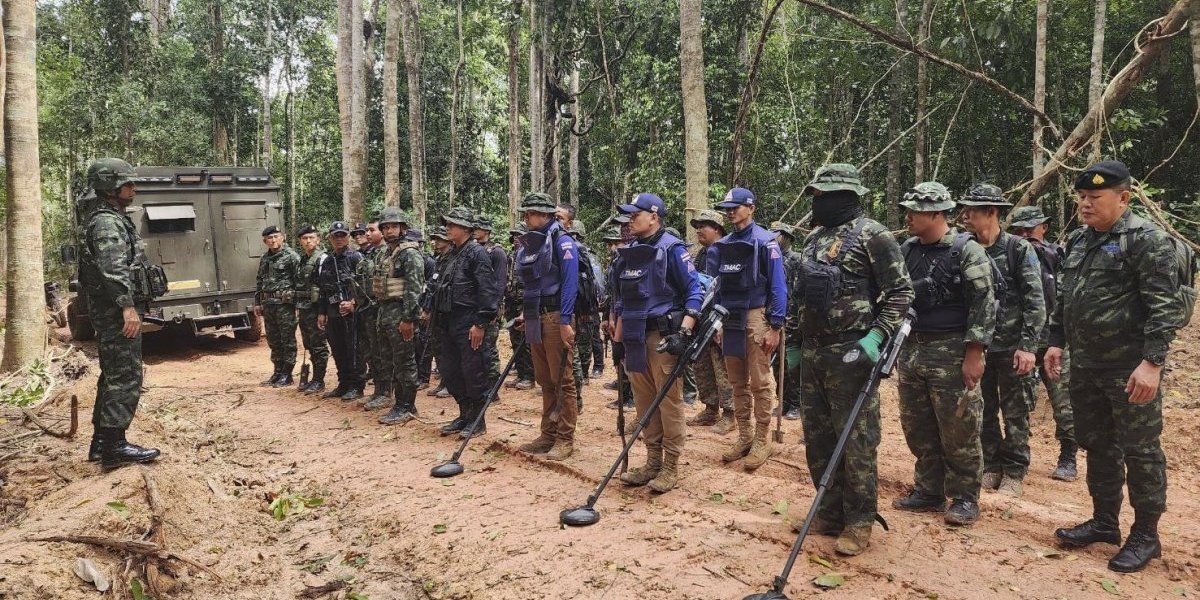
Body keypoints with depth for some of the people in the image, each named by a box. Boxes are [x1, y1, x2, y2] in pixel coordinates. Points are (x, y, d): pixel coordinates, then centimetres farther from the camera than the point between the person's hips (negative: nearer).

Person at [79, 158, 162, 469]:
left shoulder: (115, 221, 20)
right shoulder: (107, 223, -13)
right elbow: (113, 270, -24)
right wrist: (127, 307, -29)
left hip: (113, 313, 11)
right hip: (118, 312, -11)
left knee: (113, 377, 15)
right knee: (126, 377, -9)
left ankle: (101, 442, 22)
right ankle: (114, 446, -6)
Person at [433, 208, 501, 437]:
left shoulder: (477, 253, -11)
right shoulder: (455, 254, 16)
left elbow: (487, 290, -18)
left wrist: (481, 323, -21)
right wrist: (439, 318, 19)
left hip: (469, 323, -9)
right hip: (450, 322, 9)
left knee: (473, 372, -2)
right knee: (449, 370, 13)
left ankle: (477, 420, 9)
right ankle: (465, 414, 24)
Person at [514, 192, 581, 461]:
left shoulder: (561, 242, -9)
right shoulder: (527, 245, 15)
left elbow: (570, 282, -15)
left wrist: (565, 321, -20)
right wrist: (525, 313, 16)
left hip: (556, 317, -8)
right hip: (536, 318, 8)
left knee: (561, 380, -3)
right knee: (544, 380, 12)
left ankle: (565, 439, 3)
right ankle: (548, 434, 21)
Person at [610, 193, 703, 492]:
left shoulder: (671, 249, -7)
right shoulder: (627, 253, 14)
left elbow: (694, 292, -9)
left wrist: (683, 332, -19)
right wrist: (618, 338, 18)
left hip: (663, 337, -7)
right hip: (634, 338, 7)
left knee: (669, 401, -2)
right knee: (644, 402, 11)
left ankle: (671, 467, 6)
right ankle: (653, 462, 21)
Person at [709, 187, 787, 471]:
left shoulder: (765, 242, -7)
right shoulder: (722, 246, 11)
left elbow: (778, 287, -9)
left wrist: (775, 327, -13)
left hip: (756, 318, -6)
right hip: (729, 320, 6)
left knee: (760, 382, -1)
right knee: (737, 382, 12)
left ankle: (762, 440, 8)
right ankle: (744, 436, 21)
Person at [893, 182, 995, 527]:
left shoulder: (967, 251, -9)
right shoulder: (906, 250, 10)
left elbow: (984, 305, -12)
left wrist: (974, 355, -16)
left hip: (951, 353, -6)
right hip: (910, 350, 7)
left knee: (958, 431, 1)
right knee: (917, 430, 12)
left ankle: (965, 499, 14)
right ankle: (928, 492, 26)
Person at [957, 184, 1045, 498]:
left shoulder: (1019, 249, -7)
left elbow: (1035, 302, -9)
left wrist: (1028, 346, -14)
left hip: (1012, 347, -4)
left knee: (1015, 414, 5)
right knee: (983, 412, 12)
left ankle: (1014, 473, 17)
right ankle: (990, 467, 24)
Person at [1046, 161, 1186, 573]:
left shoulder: (1147, 239, -13)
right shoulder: (1079, 240, 11)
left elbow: (1165, 306, -18)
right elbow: (1065, 298, 19)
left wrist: (1152, 362, -23)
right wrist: (1056, 342, 14)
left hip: (1130, 368, -8)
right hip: (1085, 366, 8)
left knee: (1140, 451, 3)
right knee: (1097, 446, 16)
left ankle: (1145, 535, 16)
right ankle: (1104, 522, 30)